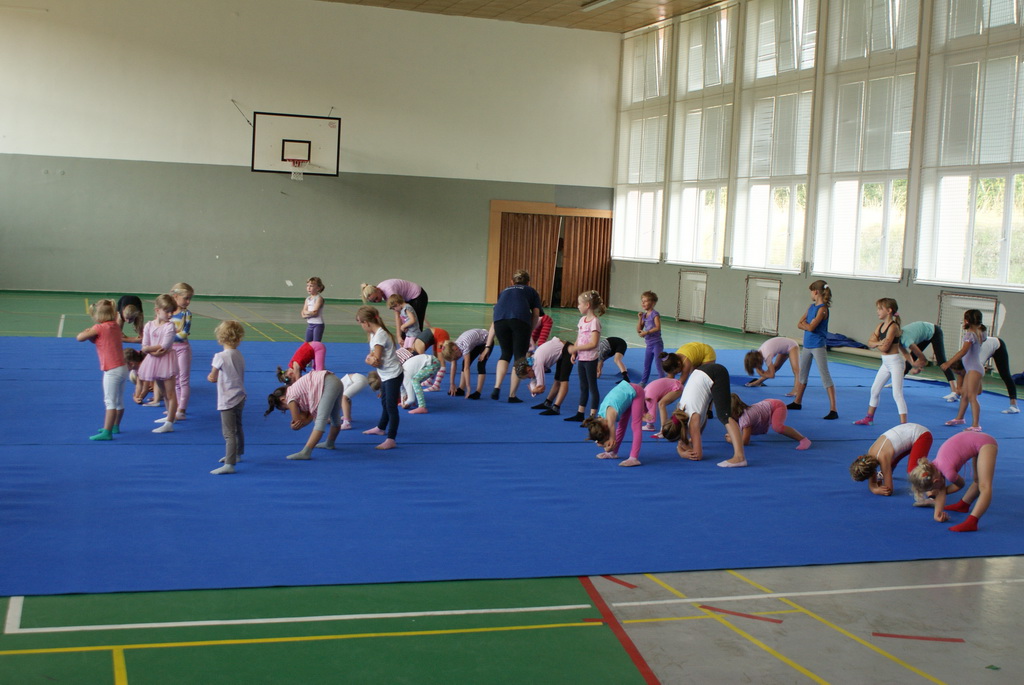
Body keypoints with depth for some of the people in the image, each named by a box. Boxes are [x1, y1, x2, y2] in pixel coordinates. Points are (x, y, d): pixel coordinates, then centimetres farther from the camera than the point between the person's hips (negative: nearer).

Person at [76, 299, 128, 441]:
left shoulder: (99, 328, -13)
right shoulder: (116, 326, 9)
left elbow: (79, 338, -11)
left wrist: (87, 332, 7)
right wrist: (91, 334, 1)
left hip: (112, 370, -8)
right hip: (123, 368, 8)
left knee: (110, 402, -10)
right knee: (119, 401, 19)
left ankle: (107, 432, -11)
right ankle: (115, 426, 34)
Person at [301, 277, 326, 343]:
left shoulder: (319, 298, -12)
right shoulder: (307, 299, 10)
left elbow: (315, 312, -20)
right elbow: (303, 312, 3)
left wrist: (307, 313, -8)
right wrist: (310, 313, -14)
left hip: (318, 325, -8)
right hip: (309, 324, 8)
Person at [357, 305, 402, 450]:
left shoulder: (379, 336, -23)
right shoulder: (374, 333, 8)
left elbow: (376, 360, -23)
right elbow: (373, 358, 4)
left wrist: (369, 359, -4)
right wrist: (370, 358, -17)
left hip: (392, 375, -10)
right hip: (385, 374, 10)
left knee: (391, 406, -9)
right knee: (385, 403, 26)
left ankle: (391, 440, -9)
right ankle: (381, 428, 46)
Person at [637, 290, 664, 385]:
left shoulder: (655, 314, -11)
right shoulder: (644, 315, 10)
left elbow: (658, 327, -22)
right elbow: (638, 330, 9)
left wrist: (646, 332, -27)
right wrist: (640, 318, -2)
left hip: (656, 343, -8)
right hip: (648, 344, 8)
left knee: (658, 365, -8)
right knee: (646, 365, 17)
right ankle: (643, 382, 27)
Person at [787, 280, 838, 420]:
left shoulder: (823, 309, -15)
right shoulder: (811, 306, 10)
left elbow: (811, 327, -20)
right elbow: (799, 324, 8)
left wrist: (804, 323, -2)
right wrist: (808, 325, -11)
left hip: (818, 346, -9)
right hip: (807, 345, 9)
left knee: (825, 376, -11)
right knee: (802, 374, 20)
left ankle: (833, 410, -14)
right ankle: (797, 402, 37)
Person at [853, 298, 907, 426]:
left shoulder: (893, 326, -17)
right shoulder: (880, 325, 8)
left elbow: (884, 347, -22)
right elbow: (870, 342, 3)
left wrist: (875, 343, -3)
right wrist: (878, 343, -18)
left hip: (895, 362, -9)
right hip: (885, 362, 9)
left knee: (897, 393, -12)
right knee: (875, 389, 18)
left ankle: (904, 424, -13)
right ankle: (869, 418, 33)